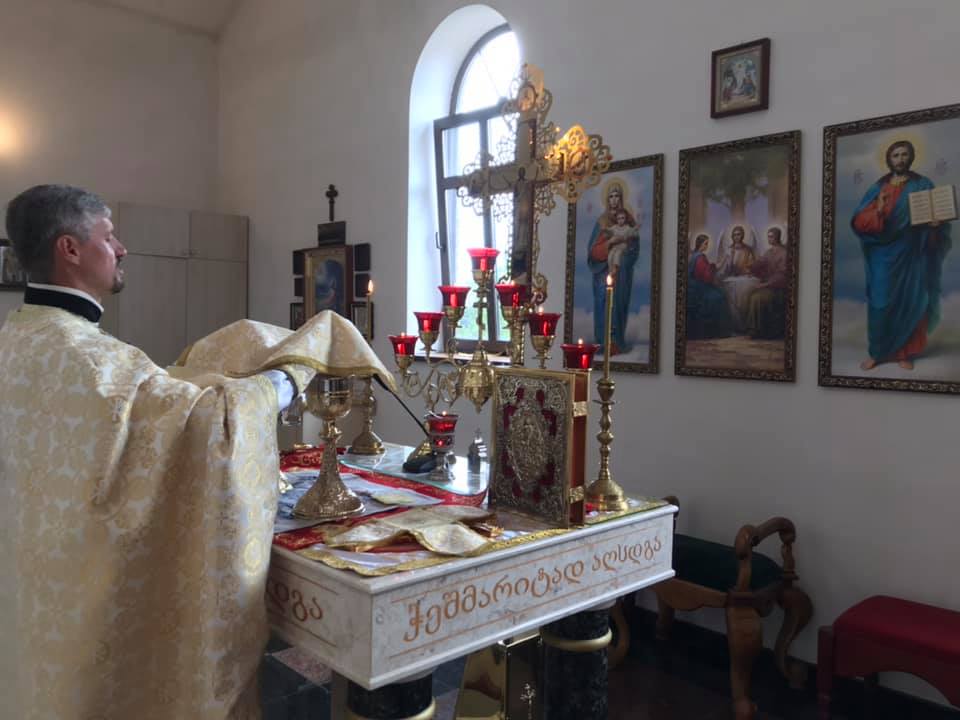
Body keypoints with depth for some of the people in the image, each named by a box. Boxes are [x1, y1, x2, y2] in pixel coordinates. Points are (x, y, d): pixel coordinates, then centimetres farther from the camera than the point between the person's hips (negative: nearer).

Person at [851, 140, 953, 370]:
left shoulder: (923, 185, 5)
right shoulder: (877, 188, 6)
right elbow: (858, 221, -3)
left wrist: (934, 223, -21)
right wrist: (877, 211, -22)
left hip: (912, 255, 0)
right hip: (884, 256, 0)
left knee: (911, 303, 4)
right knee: (881, 304, -3)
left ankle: (906, 353, 14)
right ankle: (877, 353, 9)